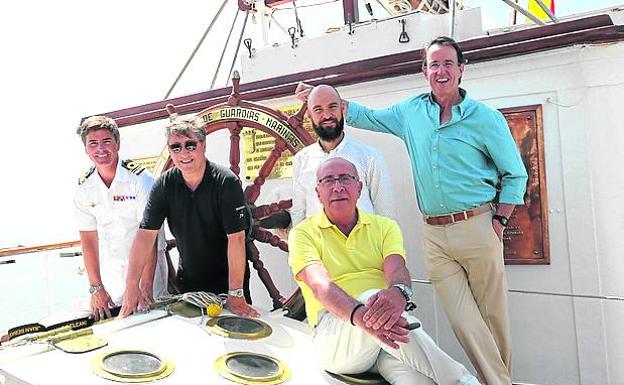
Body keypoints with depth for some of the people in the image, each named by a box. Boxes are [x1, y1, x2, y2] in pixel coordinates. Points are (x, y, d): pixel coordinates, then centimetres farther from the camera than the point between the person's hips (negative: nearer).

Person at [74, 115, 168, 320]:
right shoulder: (84, 188, -3)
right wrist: (96, 288, -7)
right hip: (111, 268, 3)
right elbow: (88, 239, -2)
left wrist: (146, 286, -24)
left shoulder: (140, 178, -16)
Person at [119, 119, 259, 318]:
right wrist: (132, 286, -19)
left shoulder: (227, 182, -21)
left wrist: (235, 294, -27)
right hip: (187, 279, 4)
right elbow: (145, 234, -10)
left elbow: (236, 238, -24)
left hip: (227, 277, -3)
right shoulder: (163, 185, -8)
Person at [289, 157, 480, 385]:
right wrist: (359, 314, -35)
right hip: (335, 330, 0)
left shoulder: (384, 226, 15)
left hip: (388, 330, 1)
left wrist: (398, 292, -33)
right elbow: (319, 285, -13)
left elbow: (397, 269, -6)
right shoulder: (304, 233, 6)